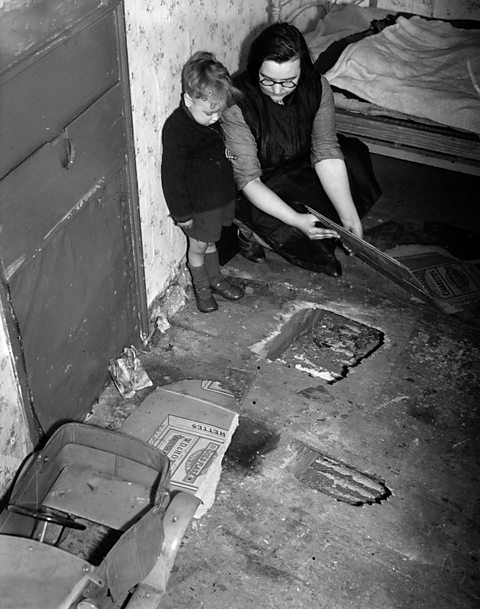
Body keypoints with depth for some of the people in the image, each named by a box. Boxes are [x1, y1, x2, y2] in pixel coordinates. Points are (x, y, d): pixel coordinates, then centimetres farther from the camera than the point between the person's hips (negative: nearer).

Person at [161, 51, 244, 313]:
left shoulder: (211, 118, -4)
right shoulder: (176, 130, -26)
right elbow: (172, 176, -21)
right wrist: (182, 213, -16)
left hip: (222, 193, 7)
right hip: (200, 204, -7)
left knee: (210, 241, 25)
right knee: (198, 246, 14)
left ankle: (215, 279, 44)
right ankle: (201, 288, 34)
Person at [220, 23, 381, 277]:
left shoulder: (316, 86, -19)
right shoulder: (237, 105, -32)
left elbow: (326, 152, -19)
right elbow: (248, 180, -30)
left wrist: (349, 217, -29)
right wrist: (296, 220, -42)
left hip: (300, 166, 6)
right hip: (262, 187, -5)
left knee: (355, 154, -9)